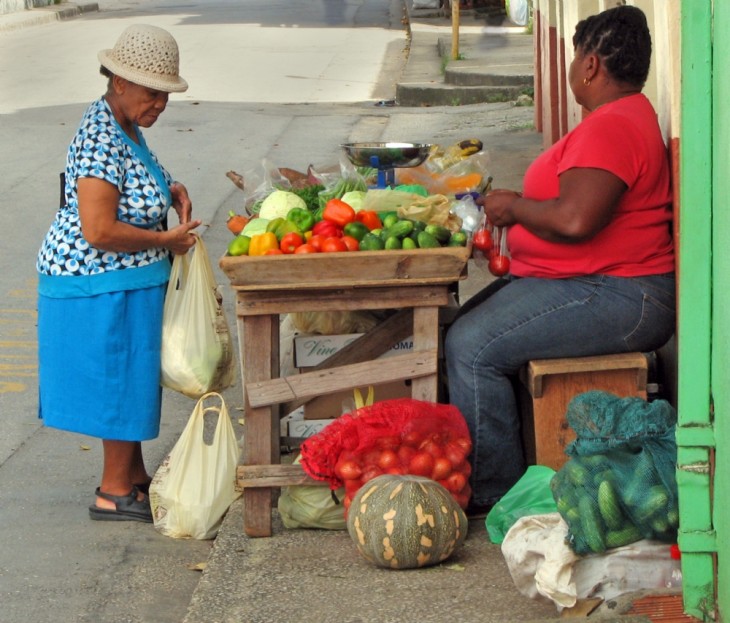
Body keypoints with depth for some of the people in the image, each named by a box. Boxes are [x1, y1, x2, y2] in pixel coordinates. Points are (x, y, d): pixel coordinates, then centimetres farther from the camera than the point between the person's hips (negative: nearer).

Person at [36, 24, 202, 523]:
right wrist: (167, 240, -18)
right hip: (100, 286, -10)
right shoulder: (102, 139, -25)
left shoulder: (125, 126, 6)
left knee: (132, 376, 18)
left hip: (125, 281, 10)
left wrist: (172, 190, 6)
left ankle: (133, 478, 31)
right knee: (119, 378, -1)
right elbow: (99, 232, -30)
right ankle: (113, 494, 10)